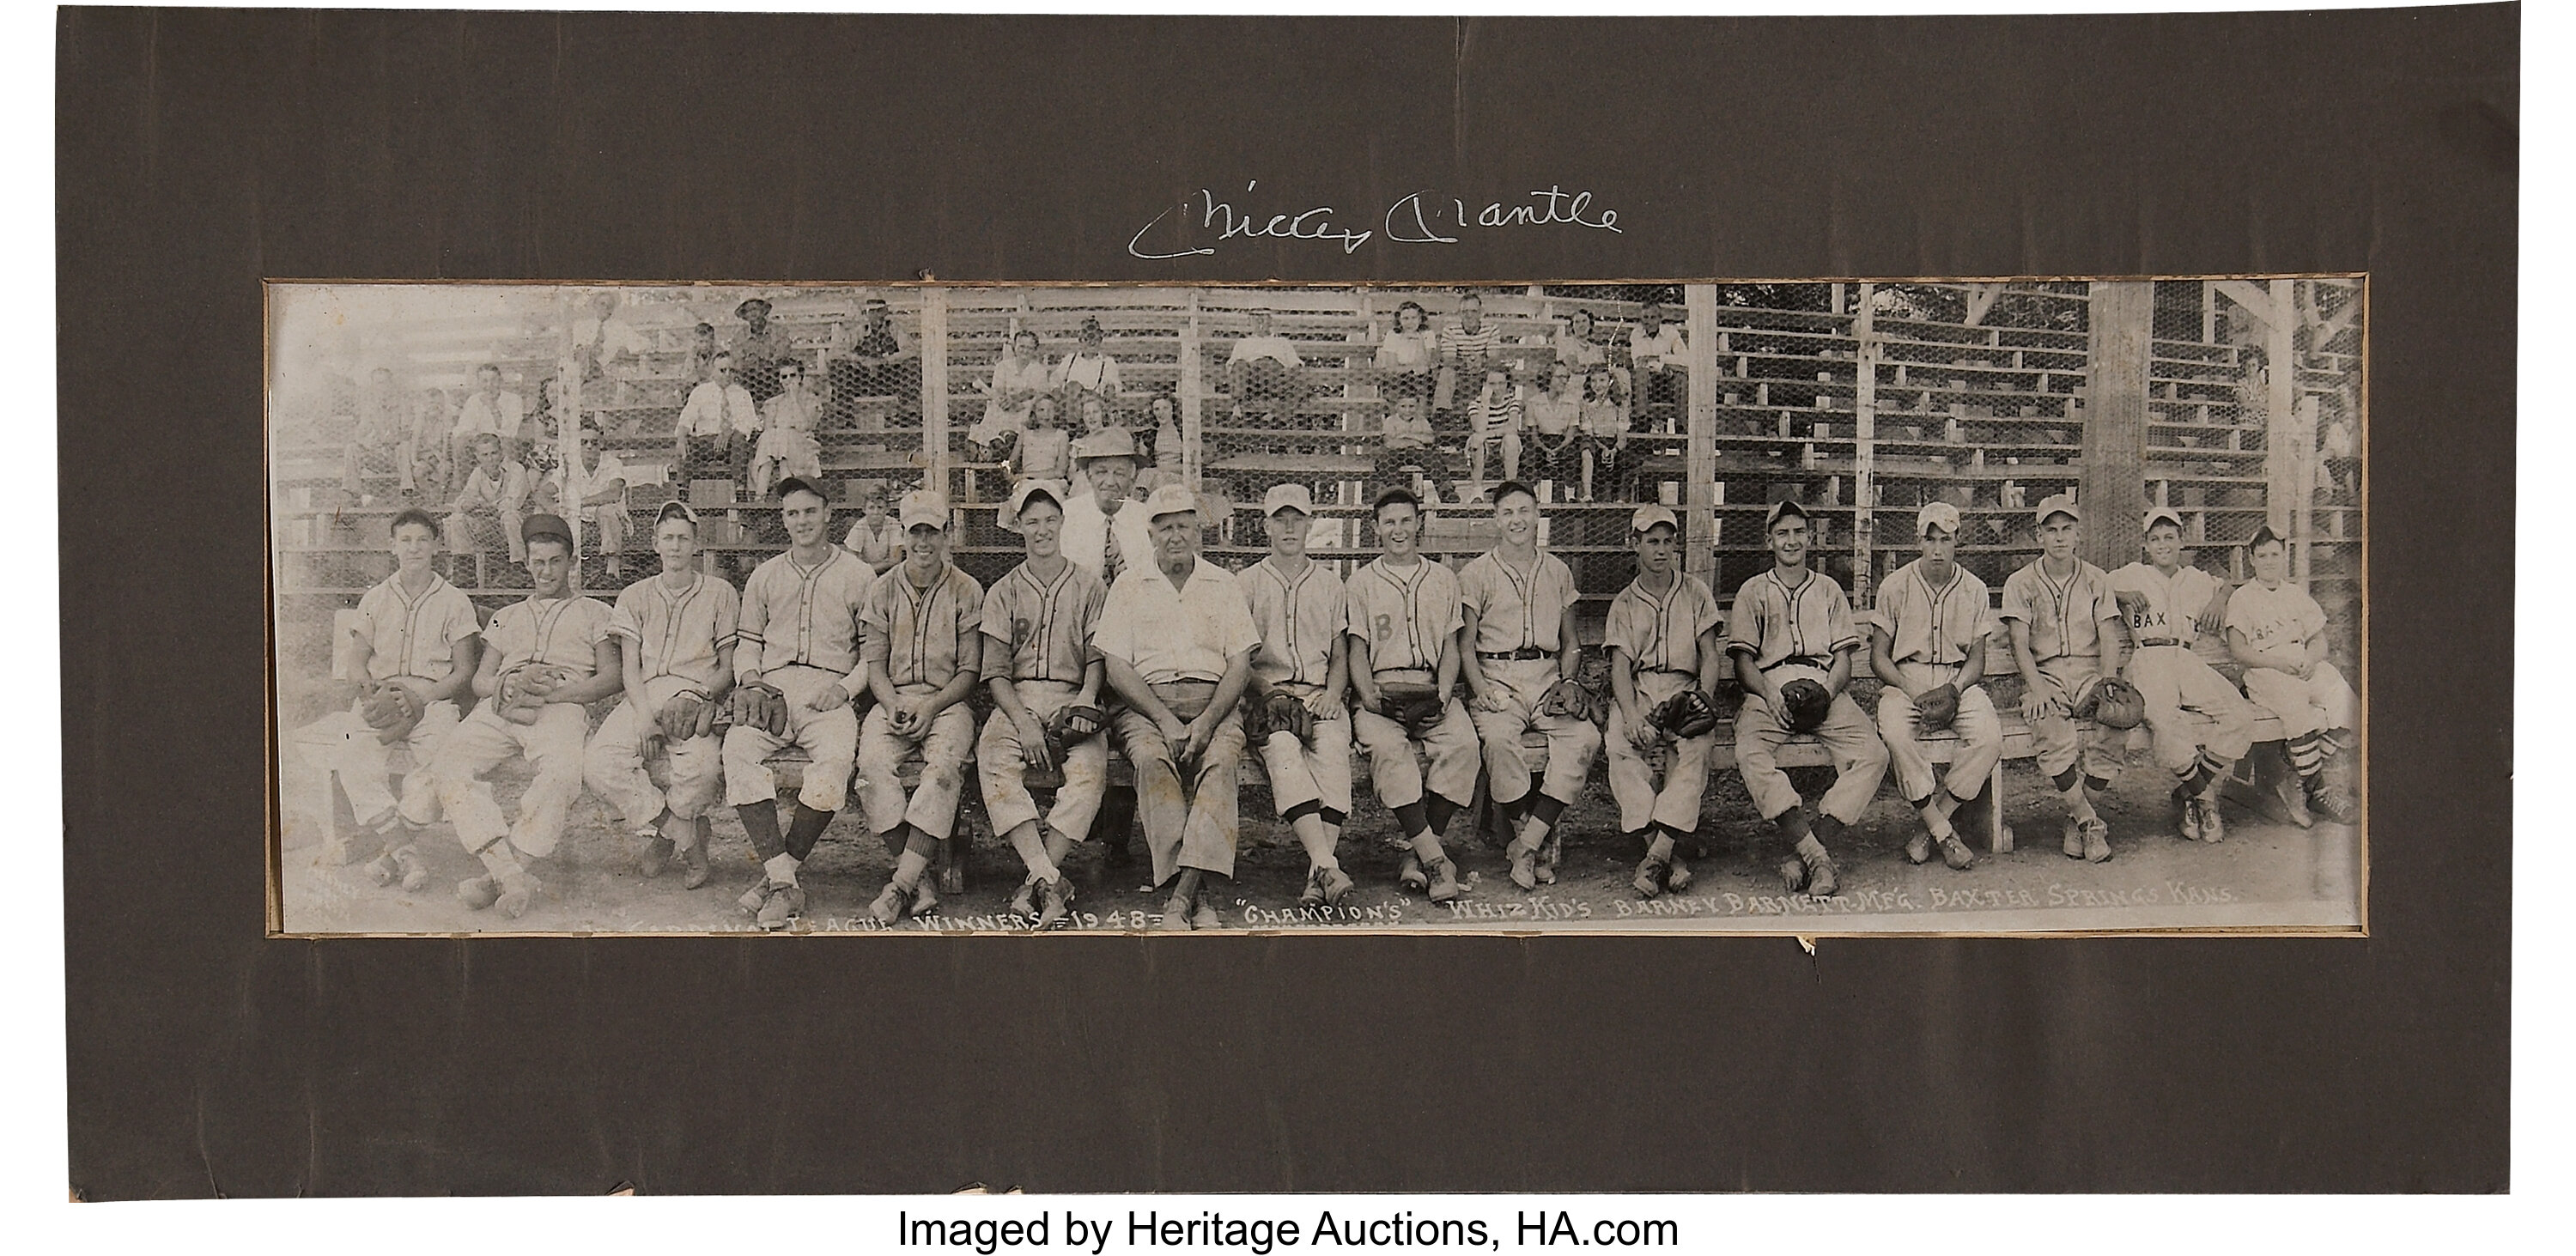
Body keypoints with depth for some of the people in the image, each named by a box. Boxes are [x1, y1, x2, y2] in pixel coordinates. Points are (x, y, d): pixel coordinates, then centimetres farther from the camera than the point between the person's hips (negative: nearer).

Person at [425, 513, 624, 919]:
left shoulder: (594, 613, 25)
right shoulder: (507, 616, 35)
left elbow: (612, 676, 10)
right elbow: (480, 680, 24)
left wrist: (556, 693, -7)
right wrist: (515, 682, -1)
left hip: (562, 706, -3)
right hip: (500, 706, 3)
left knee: (561, 772, -39)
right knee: (447, 764, -29)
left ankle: (498, 876, -37)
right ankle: (511, 874, -41)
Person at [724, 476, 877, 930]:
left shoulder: (858, 576, 13)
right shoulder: (764, 577, 24)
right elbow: (747, 639, 26)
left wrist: (845, 689, -7)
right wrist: (748, 677, 4)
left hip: (830, 692, -2)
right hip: (772, 688, 2)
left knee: (836, 758, -36)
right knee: (738, 747, -32)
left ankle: (780, 872, -27)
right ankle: (784, 881, -37)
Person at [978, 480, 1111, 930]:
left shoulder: (1090, 588, 14)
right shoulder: (1003, 593, 15)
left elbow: (1098, 658, 7)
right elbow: (996, 672, 6)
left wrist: (1085, 700, -15)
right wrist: (1024, 721, -11)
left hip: (1073, 700, -1)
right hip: (1015, 702, 1)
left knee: (1088, 769, -33)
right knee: (994, 762, -33)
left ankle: (1038, 883, -34)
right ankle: (1051, 881, -41)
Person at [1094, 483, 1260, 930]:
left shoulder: (1225, 586, 17)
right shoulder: (1129, 586, 14)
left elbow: (1240, 666, 8)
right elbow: (1116, 667, 4)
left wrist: (1206, 722, -10)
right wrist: (1164, 720, -10)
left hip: (1214, 703, 1)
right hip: (1147, 703, 0)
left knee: (1219, 761, -32)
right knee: (1153, 760, -33)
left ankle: (1183, 890, -42)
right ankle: (1201, 895, -38)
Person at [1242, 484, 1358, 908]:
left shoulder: (1329, 585, 22)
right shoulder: (1246, 583, 17)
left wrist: (1331, 694, -2)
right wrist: (1267, 688, -8)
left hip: (1320, 695, 1)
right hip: (1266, 696, -1)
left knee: (1332, 747, -32)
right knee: (1283, 749, -35)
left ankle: (1318, 875, -40)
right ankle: (1327, 865, -47)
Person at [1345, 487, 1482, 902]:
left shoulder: (1443, 579, 20)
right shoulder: (1361, 582, 15)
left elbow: (1450, 647, 15)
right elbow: (1357, 649, 8)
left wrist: (1443, 693, -5)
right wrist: (1368, 695, -11)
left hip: (1431, 689, 2)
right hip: (1380, 692, -2)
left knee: (1462, 742, -31)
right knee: (1388, 746, -35)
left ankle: (1415, 854, -26)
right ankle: (1435, 860, -38)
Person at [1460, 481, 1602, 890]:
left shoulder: (1558, 572, 18)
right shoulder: (1476, 574, 9)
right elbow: (1465, 643, 6)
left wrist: (1568, 680, 3)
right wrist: (1482, 688, -11)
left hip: (1546, 675, 2)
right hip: (1496, 675, -2)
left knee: (1585, 736, -28)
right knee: (1499, 737, -35)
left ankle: (1527, 847, -29)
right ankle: (1530, 836, -22)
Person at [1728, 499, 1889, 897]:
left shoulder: (1828, 589, 24)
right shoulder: (1753, 591, 19)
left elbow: (1844, 657, 15)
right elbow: (1743, 659, 9)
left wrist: (1827, 692, -8)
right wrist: (1770, 695, -12)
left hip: (1824, 686, 2)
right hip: (1769, 687, -2)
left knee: (1873, 755, -28)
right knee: (1750, 753, -36)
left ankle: (1801, 855, -31)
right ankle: (1817, 856, -40)